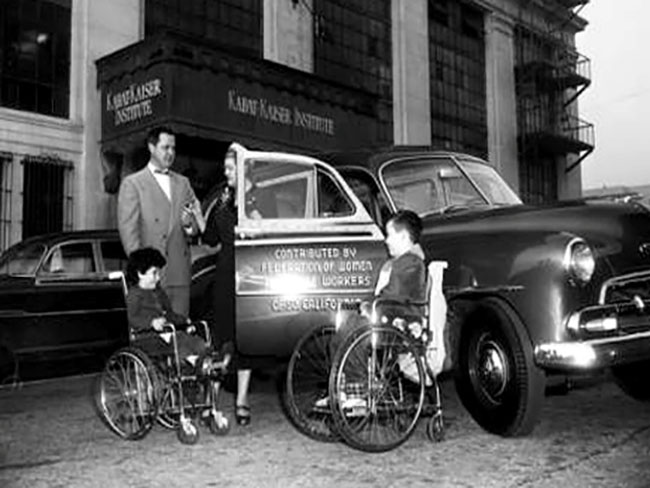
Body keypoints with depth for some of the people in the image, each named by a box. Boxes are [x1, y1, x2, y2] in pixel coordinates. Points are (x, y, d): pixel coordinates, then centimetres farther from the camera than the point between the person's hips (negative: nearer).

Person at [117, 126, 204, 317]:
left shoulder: (183, 183, 20)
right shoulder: (132, 183, 4)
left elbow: (199, 222, 20)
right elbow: (127, 228, -4)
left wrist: (190, 224, -4)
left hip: (180, 272, 4)